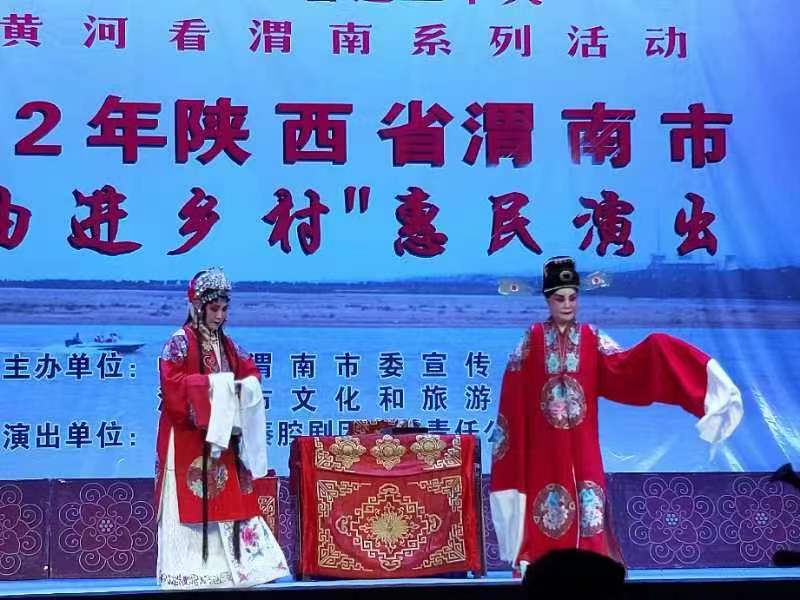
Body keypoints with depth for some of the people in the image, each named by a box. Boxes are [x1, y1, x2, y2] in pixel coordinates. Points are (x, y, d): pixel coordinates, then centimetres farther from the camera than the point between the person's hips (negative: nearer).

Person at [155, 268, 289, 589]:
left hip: (222, 438, 7)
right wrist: (210, 384, -20)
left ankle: (228, 563, 8)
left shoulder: (227, 345, 14)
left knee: (227, 500, 5)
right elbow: (172, 384, -18)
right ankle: (188, 569, -6)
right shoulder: (180, 341, -8)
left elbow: (249, 370, 22)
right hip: (188, 439, -7)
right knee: (191, 502, -8)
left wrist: (247, 384, 0)